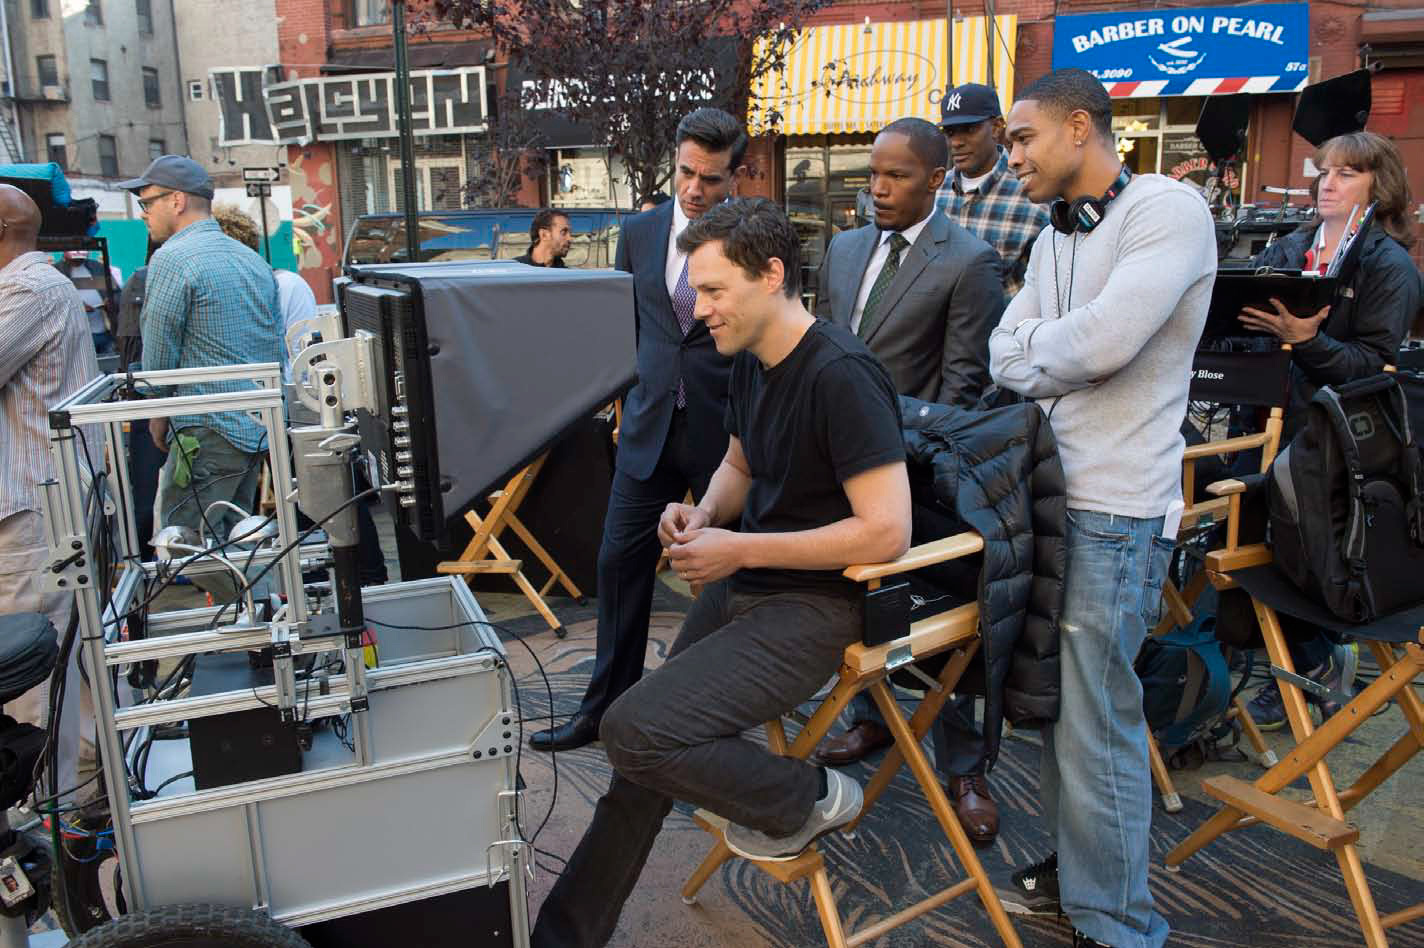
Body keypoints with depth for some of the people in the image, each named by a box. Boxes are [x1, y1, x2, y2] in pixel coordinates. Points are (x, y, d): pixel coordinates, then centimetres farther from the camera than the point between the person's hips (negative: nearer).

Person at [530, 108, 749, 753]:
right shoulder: (639, 232, 7)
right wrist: (626, 404, 11)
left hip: (727, 432, -3)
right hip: (651, 427, 4)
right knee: (619, 563, 6)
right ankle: (607, 706, 21)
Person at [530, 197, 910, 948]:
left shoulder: (840, 374, -21)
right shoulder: (750, 359, 6)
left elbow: (886, 531, -25)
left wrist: (739, 550, -19)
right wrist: (702, 516, -1)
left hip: (813, 605, -8)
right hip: (742, 585, 8)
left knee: (635, 731, -20)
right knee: (649, 745, 10)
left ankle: (807, 800, 5)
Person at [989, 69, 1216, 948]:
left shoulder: (1169, 208, -10)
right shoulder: (1058, 234, 16)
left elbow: (1098, 342, -23)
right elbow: (1006, 355, 8)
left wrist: (1035, 353, -4)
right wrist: (1064, 358, -11)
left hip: (1115, 511, -8)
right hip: (1048, 490, 8)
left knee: (1094, 721, -2)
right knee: (1057, 700, 16)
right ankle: (1076, 867, 34)